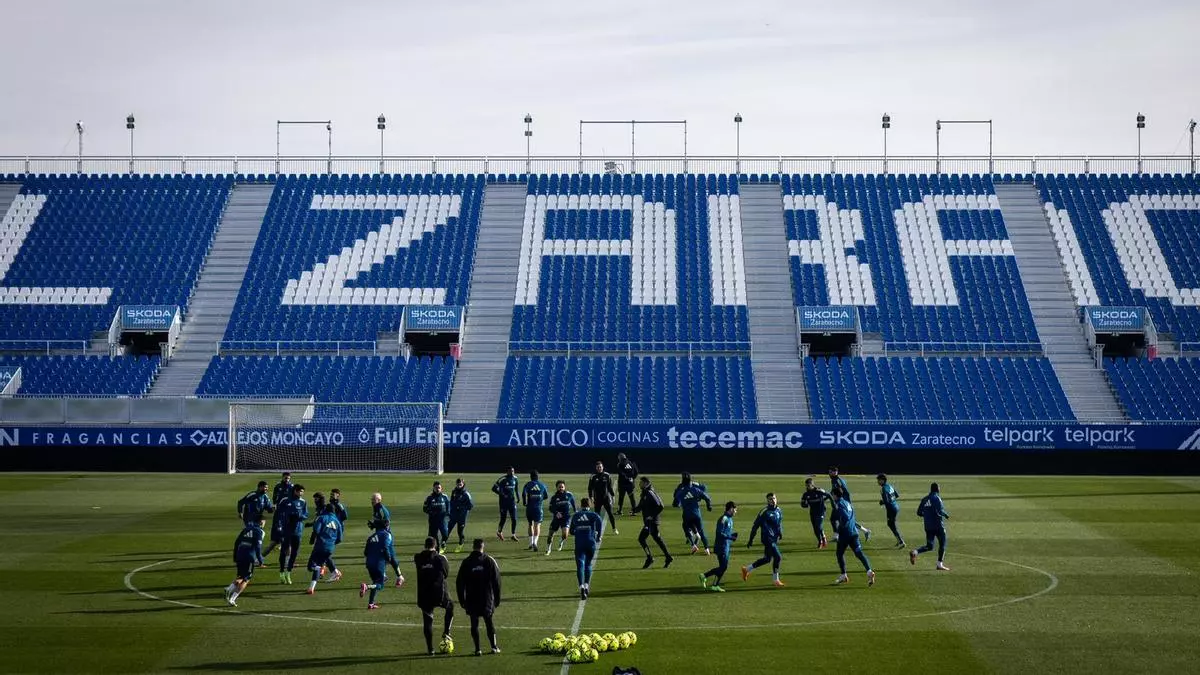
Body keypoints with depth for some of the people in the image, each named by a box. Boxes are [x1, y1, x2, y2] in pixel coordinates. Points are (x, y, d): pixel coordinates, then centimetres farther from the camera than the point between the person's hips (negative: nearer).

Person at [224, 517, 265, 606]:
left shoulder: (246, 529, 17)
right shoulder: (259, 531, -2)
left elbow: (236, 543, 17)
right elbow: (258, 547, -12)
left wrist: (235, 558, 22)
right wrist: (260, 561, -7)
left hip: (240, 556, 6)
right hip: (249, 558, -6)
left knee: (240, 577, 21)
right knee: (246, 579, 3)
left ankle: (229, 589, -2)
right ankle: (232, 599, -4)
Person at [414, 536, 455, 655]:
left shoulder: (418, 558, -5)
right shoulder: (440, 558, -10)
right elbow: (446, 573, 3)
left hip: (424, 595, 2)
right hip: (440, 593, -2)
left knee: (427, 621, 10)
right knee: (450, 608, 29)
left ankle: (430, 649, 9)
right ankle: (446, 632, 15)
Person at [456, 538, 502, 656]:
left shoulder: (466, 562, -1)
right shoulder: (489, 560, -2)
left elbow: (459, 582, 2)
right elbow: (496, 580, -1)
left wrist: (462, 600, 9)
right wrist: (497, 598, 7)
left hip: (471, 600, 0)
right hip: (487, 598, 0)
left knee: (474, 623, 5)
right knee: (489, 622, 12)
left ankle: (477, 649, 1)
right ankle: (494, 646, 7)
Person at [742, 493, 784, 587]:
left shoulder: (778, 511, 9)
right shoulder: (764, 512, -13)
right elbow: (756, 525, -10)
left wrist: (780, 532, 3)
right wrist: (751, 540, -9)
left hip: (774, 539, 8)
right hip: (768, 539, -8)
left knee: (767, 559, 15)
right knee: (778, 557, -13)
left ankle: (747, 569, 31)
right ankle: (775, 579, 2)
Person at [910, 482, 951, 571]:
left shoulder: (924, 499, 11)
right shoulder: (936, 498, -9)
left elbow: (919, 513, 12)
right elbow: (940, 510, -21)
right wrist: (946, 515, -3)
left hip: (928, 526, 6)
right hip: (938, 525, -6)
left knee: (929, 546, 8)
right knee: (942, 544, 8)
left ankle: (915, 552, -16)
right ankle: (940, 564, 5)